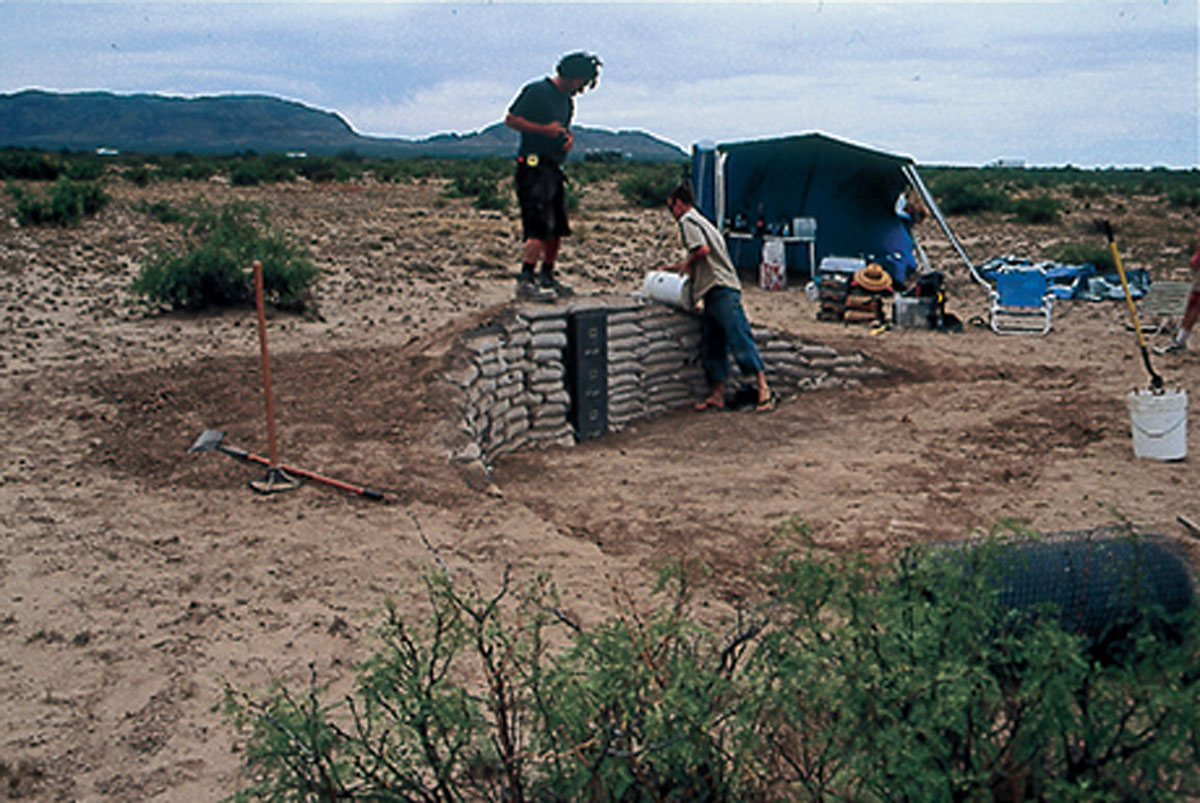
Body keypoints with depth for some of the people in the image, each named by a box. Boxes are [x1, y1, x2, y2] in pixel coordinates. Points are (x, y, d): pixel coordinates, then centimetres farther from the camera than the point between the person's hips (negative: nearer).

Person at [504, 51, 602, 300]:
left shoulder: (567, 101, 19)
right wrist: (545, 129, -17)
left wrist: (567, 136, 8)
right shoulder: (537, 91, -6)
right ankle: (525, 281, -19)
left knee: (558, 228, 10)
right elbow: (510, 120, -10)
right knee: (540, 227, -18)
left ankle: (547, 277, 21)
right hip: (534, 165, -9)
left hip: (554, 167, 9)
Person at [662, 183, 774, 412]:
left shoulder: (687, 220, -4)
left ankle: (763, 388, -15)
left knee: (739, 339, -13)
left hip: (721, 290, -10)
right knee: (712, 347, 9)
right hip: (715, 292, 10)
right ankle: (717, 395, 10)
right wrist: (677, 268, 32)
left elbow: (702, 249, -19)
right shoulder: (700, 221, 26)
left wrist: (686, 263, -2)